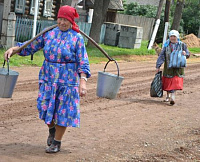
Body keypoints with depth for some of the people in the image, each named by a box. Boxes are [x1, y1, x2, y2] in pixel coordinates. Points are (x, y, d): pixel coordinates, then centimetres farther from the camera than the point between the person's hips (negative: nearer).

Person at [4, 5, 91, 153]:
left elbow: (83, 63, -10)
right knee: (46, 107, 4)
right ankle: (52, 130, 36)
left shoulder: (77, 38, -6)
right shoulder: (48, 34, 4)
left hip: (67, 81, -3)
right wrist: (13, 49, -6)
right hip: (48, 78, 3)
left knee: (62, 111, 2)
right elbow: (30, 46, 9)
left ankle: (57, 142, 18)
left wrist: (83, 81, -21)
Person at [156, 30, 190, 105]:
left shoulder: (182, 45, 4)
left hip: (178, 67, -2)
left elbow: (188, 54, 12)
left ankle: (172, 97, -17)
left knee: (175, 82, -13)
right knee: (167, 82, 8)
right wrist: (158, 66, -3)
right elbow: (162, 56, 3)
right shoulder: (167, 45, 5)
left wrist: (185, 54, -13)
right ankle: (168, 96, 27)